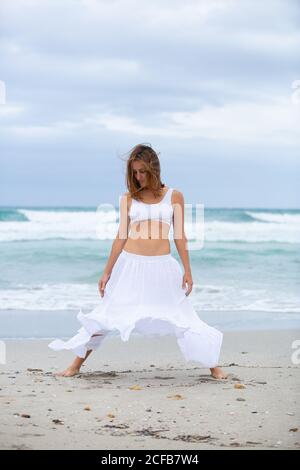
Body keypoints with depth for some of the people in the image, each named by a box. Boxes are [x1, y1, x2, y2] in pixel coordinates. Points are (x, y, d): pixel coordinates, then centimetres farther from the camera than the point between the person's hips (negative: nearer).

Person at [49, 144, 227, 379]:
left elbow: (179, 236, 5)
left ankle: (213, 366, 15)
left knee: (182, 319, 4)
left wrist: (187, 271, 1)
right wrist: (107, 272, 7)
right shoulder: (128, 199, 5)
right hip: (131, 265, 1)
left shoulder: (174, 196, 3)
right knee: (107, 315, 4)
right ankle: (76, 364, 13)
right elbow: (121, 237, 8)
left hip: (162, 266, -1)